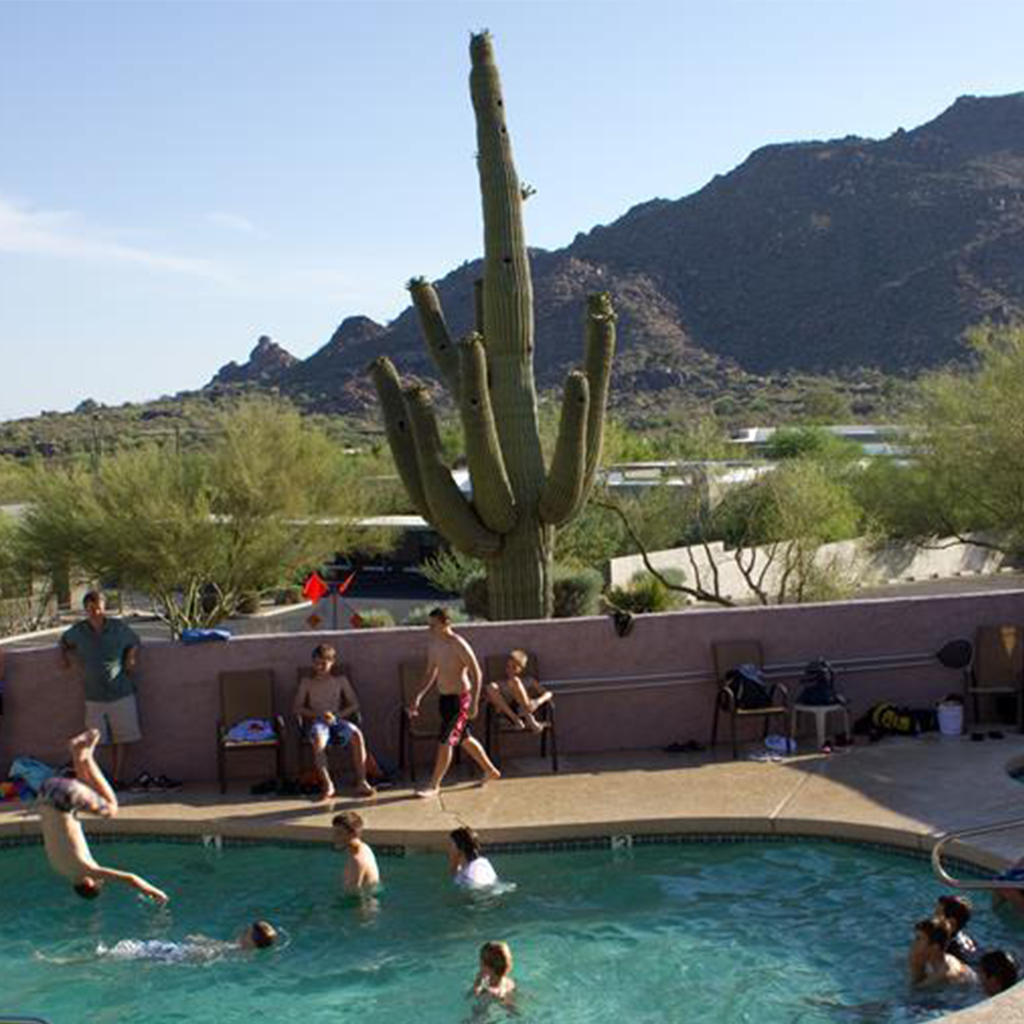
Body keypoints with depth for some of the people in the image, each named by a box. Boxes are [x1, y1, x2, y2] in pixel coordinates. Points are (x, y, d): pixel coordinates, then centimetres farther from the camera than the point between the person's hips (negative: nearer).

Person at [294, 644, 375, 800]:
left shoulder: (340, 681, 14)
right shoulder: (307, 683, 11)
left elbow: (353, 704, 9)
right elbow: (297, 708, 3)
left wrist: (338, 714, -11)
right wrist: (318, 714, -13)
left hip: (337, 721, 2)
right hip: (315, 722, -2)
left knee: (357, 735, -32)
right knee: (318, 739, -40)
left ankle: (361, 782, -31)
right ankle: (327, 785, -38)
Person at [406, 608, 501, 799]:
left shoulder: (458, 645, -20)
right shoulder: (434, 644, 4)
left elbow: (476, 673, -18)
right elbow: (430, 673, 16)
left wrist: (474, 702, -22)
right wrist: (418, 697, 10)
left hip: (459, 698, -9)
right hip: (444, 697, 9)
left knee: (444, 741, -7)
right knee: (464, 739, 20)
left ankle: (434, 785, 2)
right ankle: (490, 770, 36)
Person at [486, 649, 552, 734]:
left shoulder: (528, 681, 24)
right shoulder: (501, 684, 28)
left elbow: (548, 694, 11)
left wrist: (537, 702, -12)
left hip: (524, 710, -1)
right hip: (508, 712, 2)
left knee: (514, 681, -22)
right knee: (491, 687, -21)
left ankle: (529, 719, -33)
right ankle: (516, 720, -32)